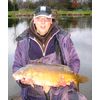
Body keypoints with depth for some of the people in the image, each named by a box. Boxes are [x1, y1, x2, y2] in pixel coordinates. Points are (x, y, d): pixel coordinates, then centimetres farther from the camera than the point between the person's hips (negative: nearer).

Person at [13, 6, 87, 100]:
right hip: (35, 92, 0)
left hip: (60, 88, 0)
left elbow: (74, 61, 6)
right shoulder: (23, 41, -2)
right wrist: (22, 79, -13)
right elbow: (17, 66, 7)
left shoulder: (63, 37, -3)